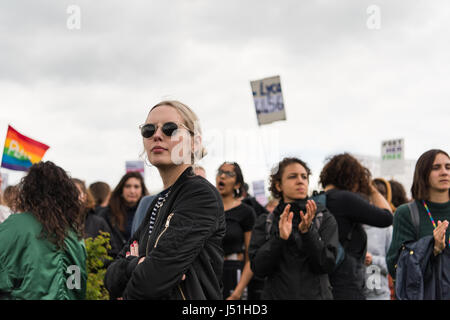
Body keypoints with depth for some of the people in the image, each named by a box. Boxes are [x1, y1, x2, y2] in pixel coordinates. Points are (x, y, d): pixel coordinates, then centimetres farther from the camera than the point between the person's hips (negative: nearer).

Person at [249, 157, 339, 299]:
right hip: (276, 294, 1)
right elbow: (258, 268, -5)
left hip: (316, 294, 0)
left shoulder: (325, 218, 3)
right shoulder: (264, 222, 6)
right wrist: (280, 238, -18)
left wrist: (308, 231, -18)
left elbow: (327, 265, -6)